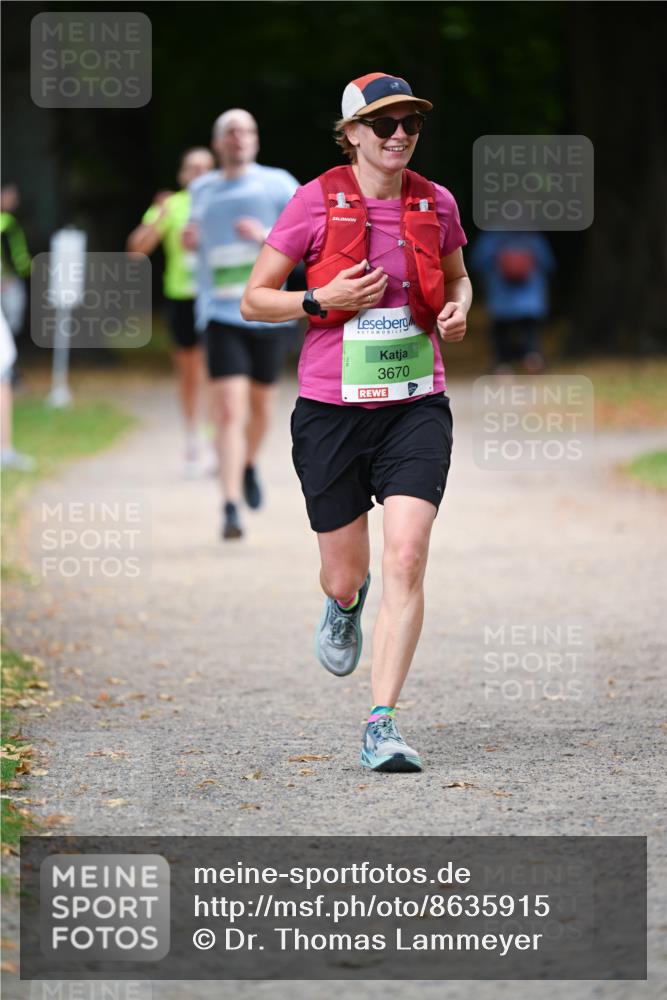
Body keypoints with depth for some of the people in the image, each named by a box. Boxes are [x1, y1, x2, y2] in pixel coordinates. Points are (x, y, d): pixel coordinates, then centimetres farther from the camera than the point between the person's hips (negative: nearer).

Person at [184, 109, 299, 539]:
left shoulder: (278, 184, 0)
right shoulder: (203, 189, 10)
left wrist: (268, 236, -20)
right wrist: (191, 239, 5)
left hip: (268, 314, 0)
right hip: (221, 315, 0)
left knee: (261, 406, 16)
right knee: (229, 411, -14)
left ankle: (249, 466, 47)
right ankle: (231, 508, -17)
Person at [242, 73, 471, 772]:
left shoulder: (436, 203, 4)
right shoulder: (317, 201, -5)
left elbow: (457, 277, 24)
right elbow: (253, 301, 0)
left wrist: (457, 309, 1)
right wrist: (324, 300, -16)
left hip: (415, 410, 1)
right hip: (332, 409, -1)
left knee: (406, 559, -16)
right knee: (344, 577, 9)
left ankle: (382, 726, -14)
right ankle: (345, 605, 49)